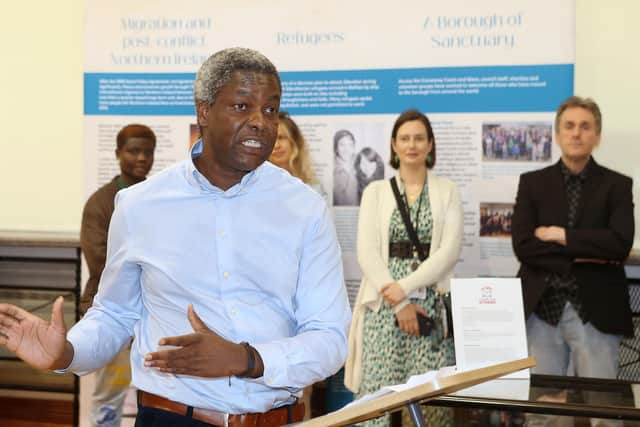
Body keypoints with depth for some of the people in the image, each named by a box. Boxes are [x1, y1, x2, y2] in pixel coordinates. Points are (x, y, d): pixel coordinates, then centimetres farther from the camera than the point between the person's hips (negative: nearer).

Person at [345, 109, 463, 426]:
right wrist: (398, 303, -10)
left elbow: (450, 250, -3)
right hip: (385, 304, 0)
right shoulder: (375, 191, 9)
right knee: (379, 394, -4)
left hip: (432, 304, 0)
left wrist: (406, 287, -13)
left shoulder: (447, 191, 9)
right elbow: (367, 252, 0)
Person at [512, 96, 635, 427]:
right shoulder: (532, 182, 7)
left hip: (596, 310, -1)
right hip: (542, 308, 1)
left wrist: (561, 235, -11)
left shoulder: (616, 185, 4)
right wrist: (581, 256, -12)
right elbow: (522, 245, -6)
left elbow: (621, 243, -13)